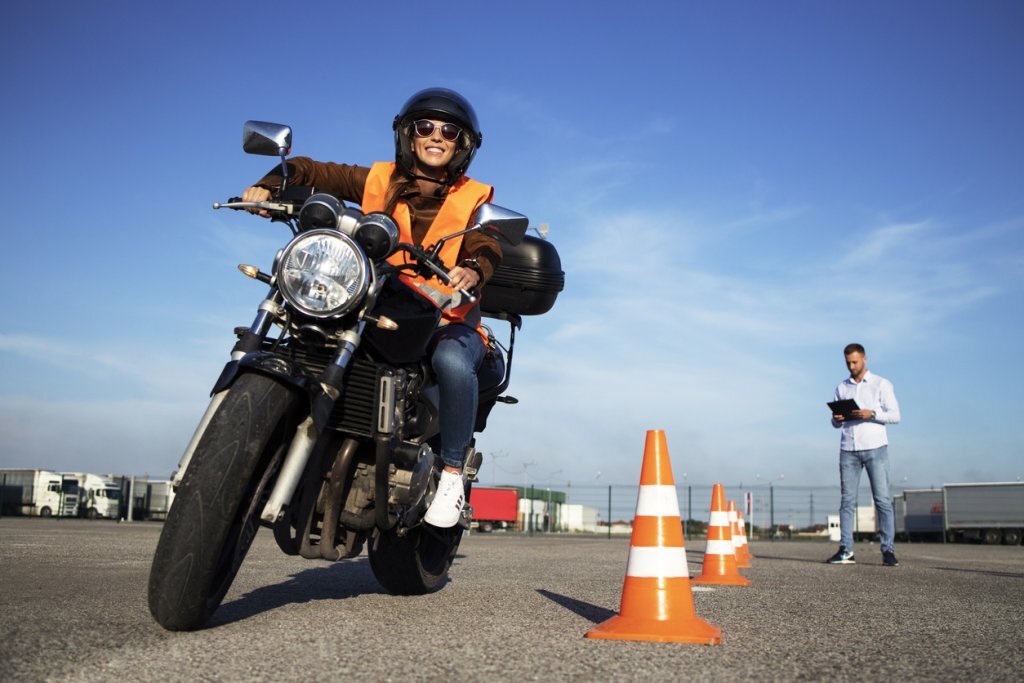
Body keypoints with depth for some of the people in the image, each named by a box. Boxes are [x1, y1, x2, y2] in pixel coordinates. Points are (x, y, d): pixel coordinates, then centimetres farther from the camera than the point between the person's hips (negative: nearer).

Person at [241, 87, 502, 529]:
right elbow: (310, 171, 11)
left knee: (453, 361, -36)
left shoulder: (474, 199, 4)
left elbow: (487, 246, -16)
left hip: (447, 320, -3)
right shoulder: (380, 180, 9)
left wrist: (473, 270, -40)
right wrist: (269, 186, -10)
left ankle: (453, 474, -17)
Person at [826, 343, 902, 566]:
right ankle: (845, 551, -1)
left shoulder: (882, 384, 6)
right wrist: (837, 419, -4)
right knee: (847, 500, -1)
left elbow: (895, 415, -2)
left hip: (875, 448, -3)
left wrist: (871, 414, -18)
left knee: (882, 500, -6)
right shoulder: (842, 388, 17)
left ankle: (888, 550, -3)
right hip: (848, 450, 3)